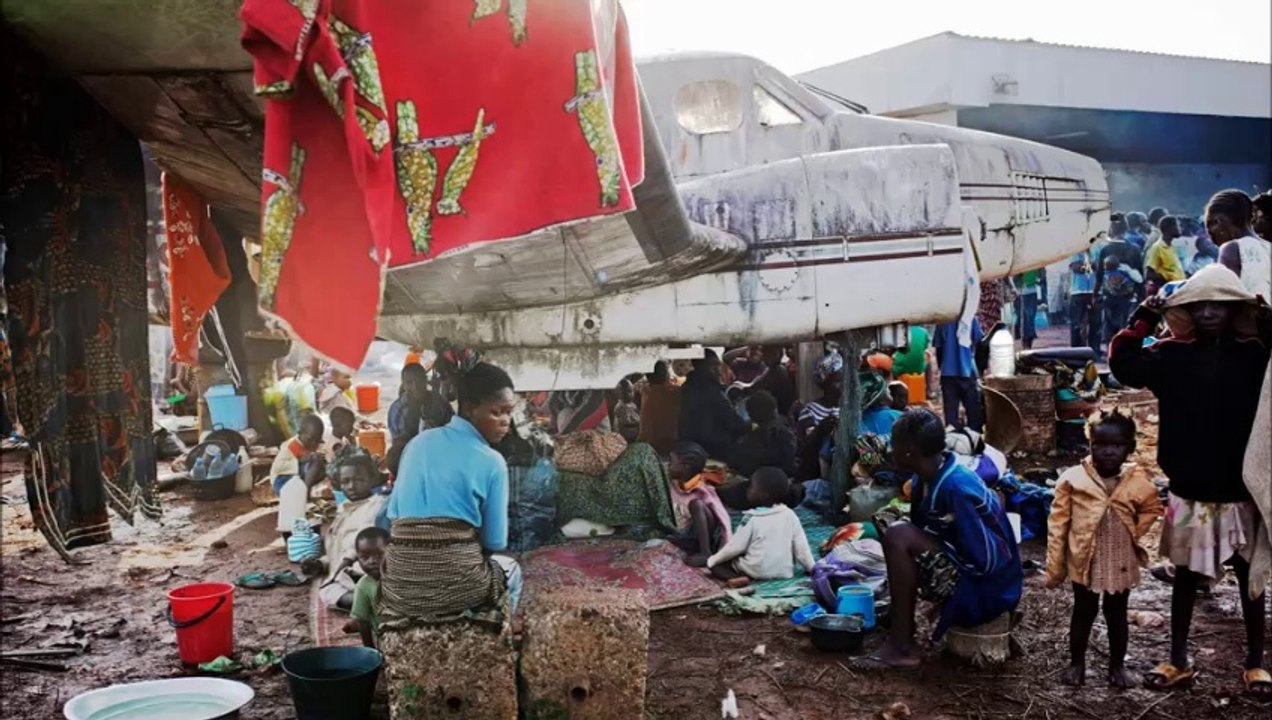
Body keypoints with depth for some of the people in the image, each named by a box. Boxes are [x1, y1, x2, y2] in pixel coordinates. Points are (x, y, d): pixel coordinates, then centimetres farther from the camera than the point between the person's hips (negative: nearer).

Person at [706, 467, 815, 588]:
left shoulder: (752, 518, -15)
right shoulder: (790, 515, -3)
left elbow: (735, 546, -11)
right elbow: (801, 544, 0)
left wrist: (713, 560, 2)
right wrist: (811, 567, 12)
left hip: (756, 571, -6)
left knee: (715, 564, 8)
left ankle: (736, 578, -16)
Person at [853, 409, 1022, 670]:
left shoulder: (955, 488, -26)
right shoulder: (931, 476, 0)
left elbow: (984, 561, -25)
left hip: (988, 588, -9)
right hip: (969, 570, 9)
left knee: (898, 537, -21)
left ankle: (901, 647, -13)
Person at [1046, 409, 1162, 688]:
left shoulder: (1139, 482, -7)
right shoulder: (1073, 479, -13)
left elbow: (1153, 510, 14)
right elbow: (1057, 524, -9)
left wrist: (1134, 534, -1)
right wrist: (1055, 566, -8)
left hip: (1121, 563, 2)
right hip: (1084, 561, -2)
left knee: (1117, 614, 16)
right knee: (1083, 612, 12)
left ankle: (1117, 665, 32)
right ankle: (1076, 663, 27)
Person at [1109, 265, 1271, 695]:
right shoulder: (1172, 355, -3)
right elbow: (1124, 363, -11)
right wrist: (1145, 316, -16)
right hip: (1189, 493, 0)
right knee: (1185, 575, 12)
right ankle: (1178, 661, 24)